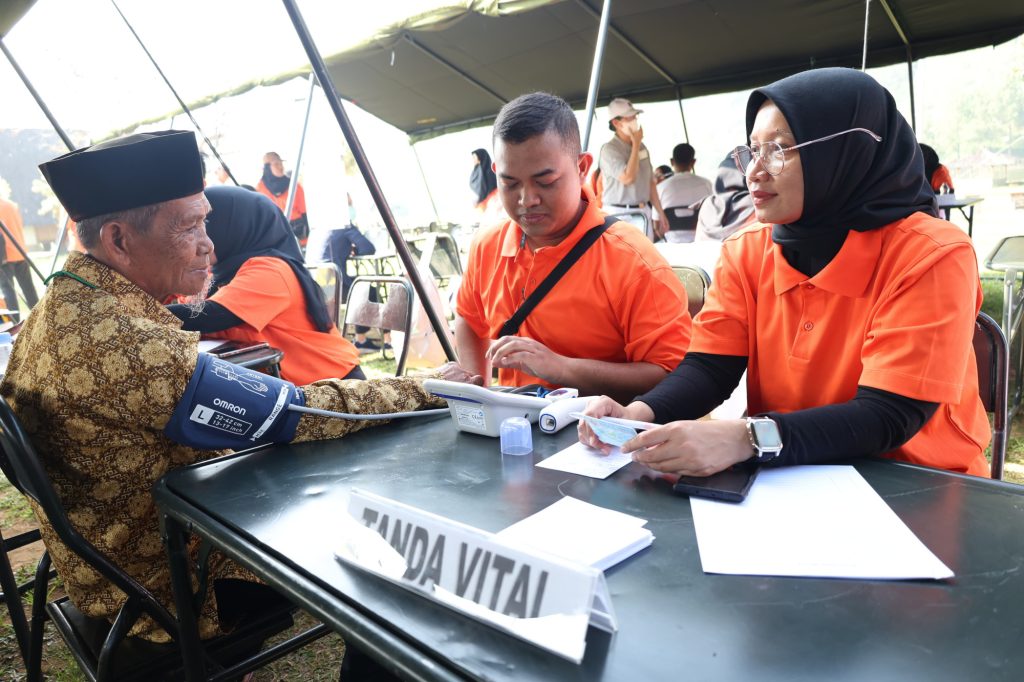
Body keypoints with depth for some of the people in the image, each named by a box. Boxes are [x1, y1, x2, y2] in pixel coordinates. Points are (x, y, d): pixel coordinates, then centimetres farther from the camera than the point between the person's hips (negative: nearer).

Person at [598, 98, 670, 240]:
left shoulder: (641, 146, 13)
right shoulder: (609, 149, -10)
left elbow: (650, 183, 17)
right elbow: (628, 178, -23)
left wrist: (660, 213, 14)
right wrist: (636, 144, -13)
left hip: (644, 212, 7)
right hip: (620, 213, -7)